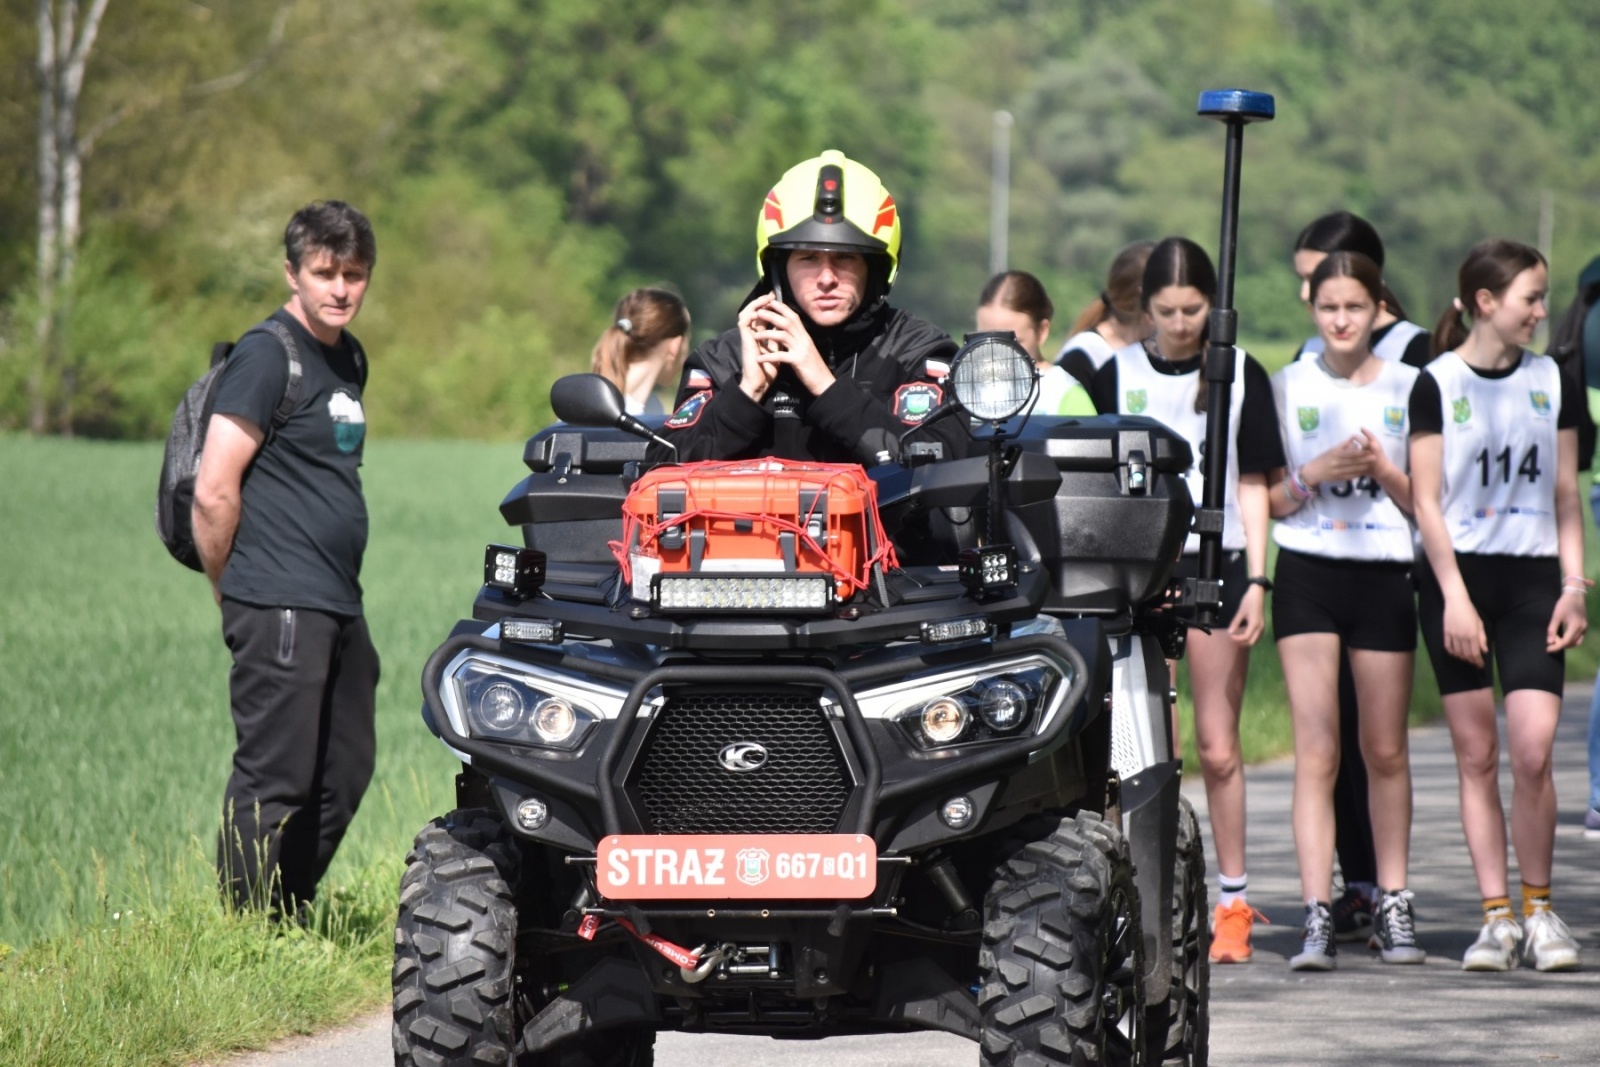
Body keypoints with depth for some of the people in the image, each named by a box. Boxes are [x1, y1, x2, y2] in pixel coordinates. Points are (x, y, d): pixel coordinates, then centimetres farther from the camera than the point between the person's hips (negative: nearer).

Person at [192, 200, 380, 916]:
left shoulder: (349, 359, 17)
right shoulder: (268, 355, -11)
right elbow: (214, 492, -14)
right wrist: (232, 593, -3)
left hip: (338, 607, 9)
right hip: (280, 607, -9)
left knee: (343, 774, 13)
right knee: (274, 777, -9)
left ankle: (288, 923, 21)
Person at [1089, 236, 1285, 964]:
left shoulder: (1240, 373, 5)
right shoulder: (1119, 375, 6)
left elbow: (1252, 485, 7)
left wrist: (1255, 579, -1)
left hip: (1216, 566, 0)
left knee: (1218, 746, 0)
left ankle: (1232, 902, 8)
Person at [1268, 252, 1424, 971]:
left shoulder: (1407, 388, 5)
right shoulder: (1286, 387, 6)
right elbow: (1264, 501, 6)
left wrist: (1382, 470, -12)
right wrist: (1315, 474, -12)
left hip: (1384, 574, 1)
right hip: (1308, 574, -1)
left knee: (1385, 750, 8)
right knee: (1316, 752, -8)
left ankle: (1394, 905, 20)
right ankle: (1318, 916, -13)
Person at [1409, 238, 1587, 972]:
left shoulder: (1551, 382, 8)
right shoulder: (1437, 384, -2)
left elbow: (1565, 496, 12)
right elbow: (1426, 500, -3)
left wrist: (1573, 587, 3)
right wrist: (1455, 596, -10)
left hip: (1532, 580, 2)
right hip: (1456, 578, -2)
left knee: (1532, 751, -11)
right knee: (1476, 755, 1)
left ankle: (1538, 910, 4)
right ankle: (1496, 916, 6)